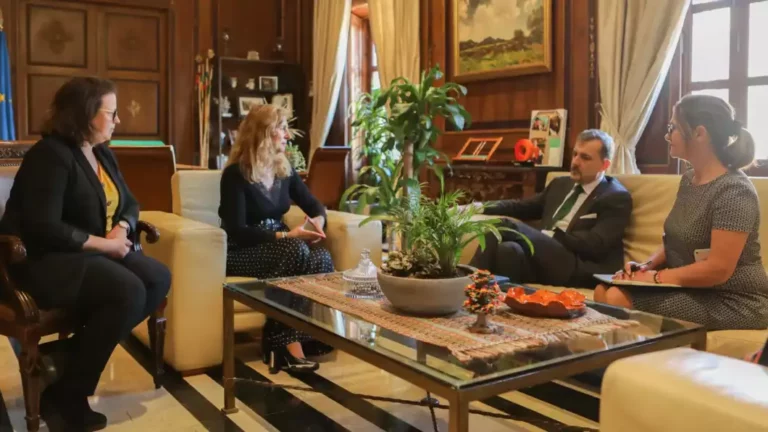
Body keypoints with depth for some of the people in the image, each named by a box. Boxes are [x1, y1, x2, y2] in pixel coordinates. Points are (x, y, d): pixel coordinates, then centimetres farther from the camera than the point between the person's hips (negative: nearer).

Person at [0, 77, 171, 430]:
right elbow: (44, 227, -25)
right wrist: (103, 243, -19)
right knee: (128, 291, -30)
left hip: (94, 252, 9)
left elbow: (129, 203, 17)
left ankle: (77, 353, -7)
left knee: (158, 279, -14)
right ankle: (67, 392, -14)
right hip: (45, 258, -9)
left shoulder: (102, 154, 12)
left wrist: (122, 228, -7)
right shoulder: (50, 155, -16)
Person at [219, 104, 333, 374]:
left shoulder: (284, 169, 7)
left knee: (321, 258, -26)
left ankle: (310, 336, -23)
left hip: (280, 245, 6)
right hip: (242, 252, -6)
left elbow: (313, 205, 14)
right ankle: (288, 343, -28)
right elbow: (237, 232, -19)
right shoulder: (236, 174, -13)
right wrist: (286, 235, -26)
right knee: (296, 251, -34)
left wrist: (318, 220, -11)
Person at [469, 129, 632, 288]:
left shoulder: (617, 198, 1)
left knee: (507, 226, -27)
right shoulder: (561, 184, 23)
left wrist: (550, 236, -16)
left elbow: (595, 245, -12)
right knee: (509, 249, -31)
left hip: (579, 269, -6)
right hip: (542, 258, 6)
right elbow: (524, 207, 23)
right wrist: (482, 208, 7)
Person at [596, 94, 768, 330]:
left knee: (618, 300, -23)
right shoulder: (689, 179, 9)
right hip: (691, 288, 8)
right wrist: (647, 265, -4)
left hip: (733, 302, -8)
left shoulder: (734, 191, -19)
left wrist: (657, 277, -18)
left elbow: (719, 269, -24)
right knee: (604, 292, -8)